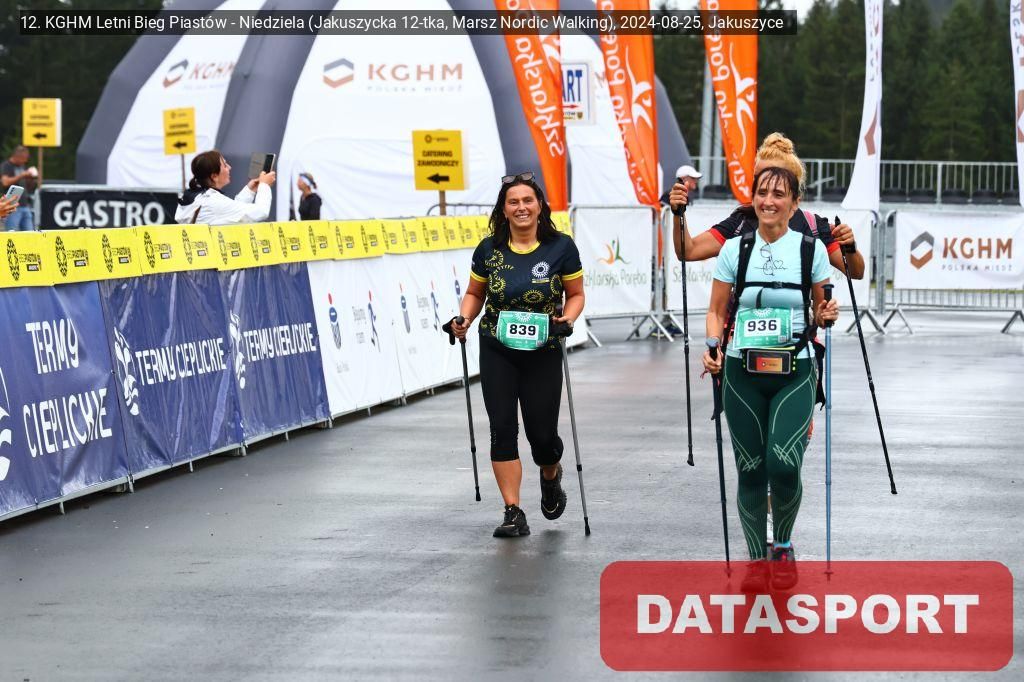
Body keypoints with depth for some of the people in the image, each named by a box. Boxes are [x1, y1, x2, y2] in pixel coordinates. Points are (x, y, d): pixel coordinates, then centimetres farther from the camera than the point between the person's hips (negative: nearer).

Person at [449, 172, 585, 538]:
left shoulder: (561, 247, -6)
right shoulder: (489, 249, -1)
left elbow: (576, 294, 3)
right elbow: (474, 292, 11)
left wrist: (567, 318, -17)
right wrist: (464, 318, -8)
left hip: (542, 353, -1)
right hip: (497, 352, 1)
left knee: (542, 434, 0)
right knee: (503, 430, -6)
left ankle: (551, 476, 37)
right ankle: (513, 514, -1)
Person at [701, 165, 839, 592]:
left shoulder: (811, 249, 1)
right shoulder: (734, 250, 3)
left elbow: (821, 310, 11)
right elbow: (717, 311, 8)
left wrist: (825, 316, -11)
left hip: (794, 373, -2)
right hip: (743, 373, 2)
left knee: (783, 465, -18)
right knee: (750, 470, 3)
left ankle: (783, 546, 8)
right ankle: (756, 559, 19)